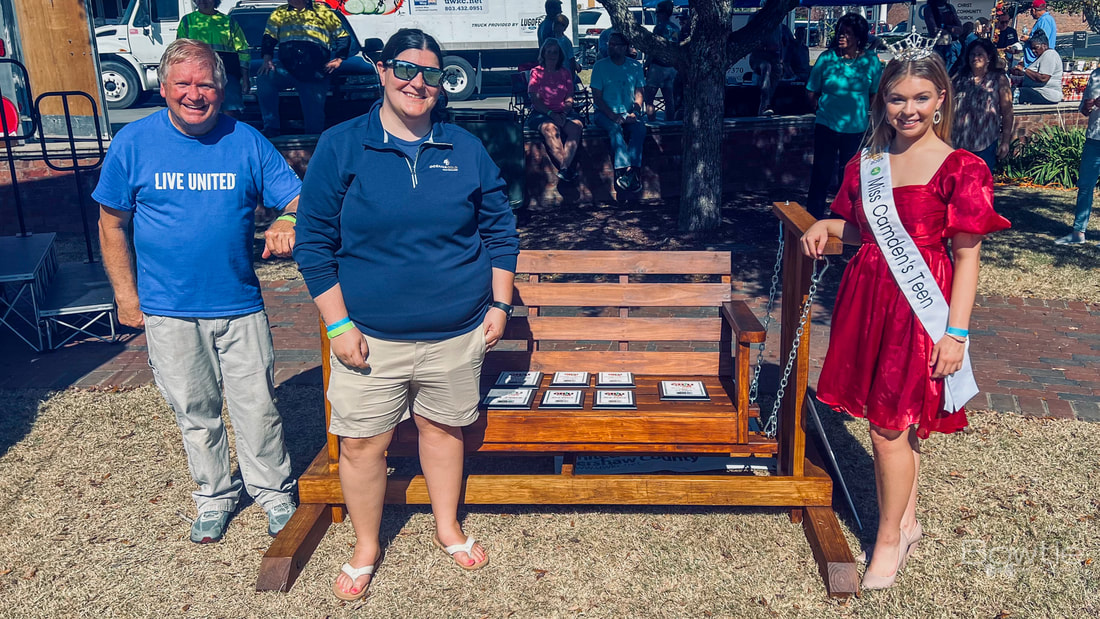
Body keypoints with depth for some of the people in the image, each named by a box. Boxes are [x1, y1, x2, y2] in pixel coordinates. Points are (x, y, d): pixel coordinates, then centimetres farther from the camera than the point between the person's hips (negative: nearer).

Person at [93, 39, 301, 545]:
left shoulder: (246, 141, -3)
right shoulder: (133, 142, -2)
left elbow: (298, 199, -2)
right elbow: (112, 223, 4)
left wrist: (288, 222, -26)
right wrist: (126, 295, 1)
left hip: (240, 307, 0)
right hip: (168, 312, 1)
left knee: (257, 408, 6)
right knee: (195, 413, 14)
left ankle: (274, 492, 28)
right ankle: (214, 495, 34)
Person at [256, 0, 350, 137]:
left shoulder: (323, 11, 13)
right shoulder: (278, 14, 18)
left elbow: (343, 37, 15)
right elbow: (269, 38, 13)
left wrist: (338, 59, 1)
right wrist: (267, 60, -4)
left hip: (315, 73, -1)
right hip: (287, 68, 1)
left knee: (314, 114, -3)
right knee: (264, 78, -26)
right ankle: (271, 127, -22)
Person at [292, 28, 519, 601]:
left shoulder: (466, 150, 3)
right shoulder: (340, 147, -4)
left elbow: (499, 228, 11)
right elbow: (314, 242, -3)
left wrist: (500, 304, 5)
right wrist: (338, 324, -8)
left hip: (457, 334, 2)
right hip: (371, 337, -1)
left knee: (442, 428, 16)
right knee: (361, 444, 5)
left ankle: (448, 528, 39)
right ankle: (365, 550, 28)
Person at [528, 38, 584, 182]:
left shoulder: (566, 73, 18)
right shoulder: (536, 72, 9)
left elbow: (569, 99, 11)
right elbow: (535, 100, -1)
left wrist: (564, 114, -11)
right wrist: (551, 114, -17)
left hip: (564, 112, 3)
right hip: (541, 113, -3)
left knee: (576, 127, -31)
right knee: (551, 128, -37)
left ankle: (564, 168, -44)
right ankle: (568, 168, -45)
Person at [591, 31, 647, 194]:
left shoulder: (635, 66, 10)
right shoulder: (600, 66, 2)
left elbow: (639, 93, 10)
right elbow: (597, 97, -3)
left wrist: (635, 113, -10)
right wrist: (612, 115, -16)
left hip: (628, 114, 2)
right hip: (605, 113, -2)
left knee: (640, 128, -30)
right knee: (615, 129, -35)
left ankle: (624, 173, -39)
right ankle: (626, 171, -44)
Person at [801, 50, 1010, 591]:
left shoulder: (960, 170, -8)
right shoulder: (866, 164, 8)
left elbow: (967, 256, -9)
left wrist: (955, 332, -13)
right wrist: (825, 226, 0)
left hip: (918, 307, -5)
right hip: (866, 299, 5)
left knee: (889, 424, -2)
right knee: (897, 422, 14)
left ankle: (889, 537, 17)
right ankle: (907, 522, 31)